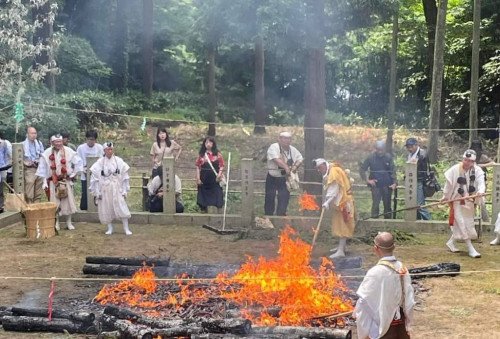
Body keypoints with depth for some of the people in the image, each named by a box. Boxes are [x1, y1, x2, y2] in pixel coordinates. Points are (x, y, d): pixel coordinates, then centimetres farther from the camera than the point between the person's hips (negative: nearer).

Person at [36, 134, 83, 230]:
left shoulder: (68, 151, -4)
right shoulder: (47, 154, -1)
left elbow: (78, 162, 4)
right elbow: (42, 168, 4)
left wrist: (73, 174, 2)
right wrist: (44, 182, 1)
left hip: (66, 180, 0)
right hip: (53, 181, 0)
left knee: (68, 201, 2)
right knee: (55, 203, 2)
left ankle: (69, 222, 14)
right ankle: (56, 223, 13)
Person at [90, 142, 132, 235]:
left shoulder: (119, 161, -1)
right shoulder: (100, 162, -2)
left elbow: (124, 177, 3)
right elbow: (95, 178, 0)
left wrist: (124, 190, 0)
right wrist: (97, 192, -3)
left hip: (117, 189, 0)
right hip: (104, 189, 0)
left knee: (122, 208, -6)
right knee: (107, 210, 5)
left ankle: (126, 228, 1)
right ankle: (110, 228, 18)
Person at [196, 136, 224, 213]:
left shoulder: (218, 154, 3)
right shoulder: (201, 155, 5)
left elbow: (222, 166, 1)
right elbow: (198, 167, 4)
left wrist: (219, 174, -15)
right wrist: (198, 179, -3)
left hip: (215, 180, -2)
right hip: (204, 180, 2)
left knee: (217, 195, -6)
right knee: (203, 197, 6)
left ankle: (219, 212, -3)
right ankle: (203, 210, 18)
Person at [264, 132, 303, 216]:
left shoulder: (293, 150, 4)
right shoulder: (274, 147, -14)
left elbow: (300, 159, 10)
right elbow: (276, 159, -29)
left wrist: (295, 166, -11)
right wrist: (286, 167, -40)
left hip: (285, 179, 4)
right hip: (272, 178, -4)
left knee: (284, 198, 0)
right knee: (270, 197, 6)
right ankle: (268, 216, 19)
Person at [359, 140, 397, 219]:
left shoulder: (389, 157, -1)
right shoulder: (371, 158, -3)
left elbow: (392, 171, -3)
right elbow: (362, 169, 3)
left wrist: (394, 183, -14)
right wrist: (367, 180, -5)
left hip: (387, 186, 1)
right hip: (376, 185, -1)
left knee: (387, 205, 9)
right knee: (375, 204, -4)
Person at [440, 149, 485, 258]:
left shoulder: (478, 171, -8)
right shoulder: (455, 169, -13)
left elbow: (481, 182, -23)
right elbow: (449, 184, -1)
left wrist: (480, 192, -44)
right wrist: (445, 196, 7)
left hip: (470, 201, 4)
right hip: (457, 201, -4)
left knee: (468, 223, 14)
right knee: (462, 224, -8)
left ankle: (451, 242, 32)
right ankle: (470, 248, -6)